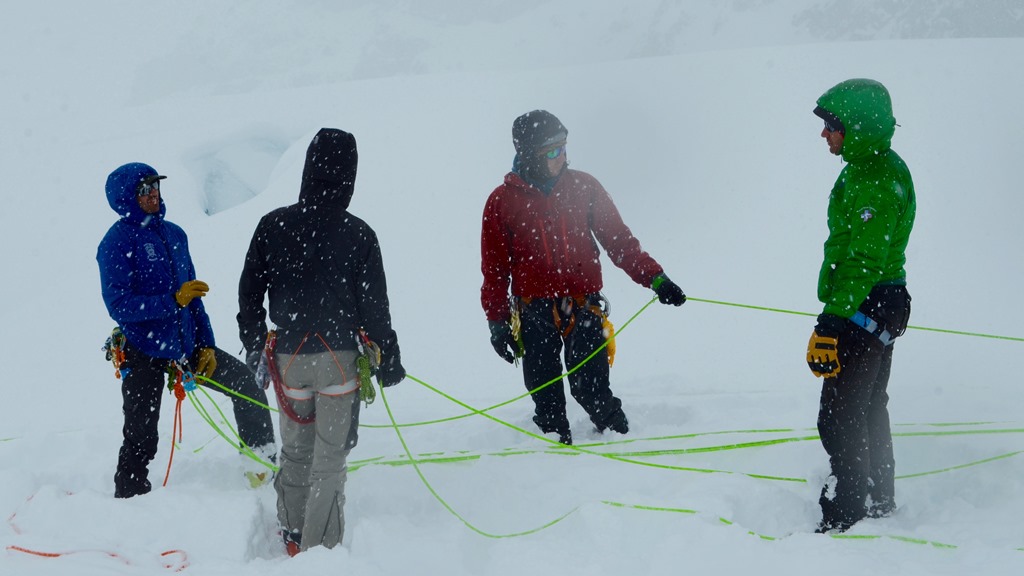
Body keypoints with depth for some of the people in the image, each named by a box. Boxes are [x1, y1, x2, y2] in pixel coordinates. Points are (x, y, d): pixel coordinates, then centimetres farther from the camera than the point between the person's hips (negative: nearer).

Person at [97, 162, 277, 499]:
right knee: (141, 440, -3)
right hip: (144, 353, -6)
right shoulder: (116, 243, -12)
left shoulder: (174, 234, 9)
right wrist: (173, 300, -27)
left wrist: (206, 345, 8)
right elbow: (119, 306, -20)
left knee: (247, 383, 5)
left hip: (185, 345, 6)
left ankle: (262, 462, 18)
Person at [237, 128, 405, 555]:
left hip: (288, 356, 3)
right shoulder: (358, 234, -11)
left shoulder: (272, 226, -3)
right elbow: (374, 305, -6)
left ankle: (292, 537, 27)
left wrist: (254, 344, 18)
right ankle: (320, 550, 5)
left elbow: (249, 292, 4)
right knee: (329, 459, 3)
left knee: (295, 452, 18)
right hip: (339, 358, -3)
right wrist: (388, 357, 6)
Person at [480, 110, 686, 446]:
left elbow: (618, 239, 7)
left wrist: (655, 279, 0)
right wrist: (497, 322, 6)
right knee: (546, 399, 4)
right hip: (534, 312, 0)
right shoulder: (503, 202, 2)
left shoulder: (583, 187, 5)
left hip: (583, 307, 0)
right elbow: (494, 268, 7)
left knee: (591, 389, -8)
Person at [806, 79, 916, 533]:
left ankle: (847, 519, -4)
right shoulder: (871, 168, 12)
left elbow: (863, 261, -25)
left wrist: (832, 322, -26)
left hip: (864, 309, -11)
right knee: (867, 408, 21)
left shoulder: (878, 180, -21)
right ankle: (877, 502, 33)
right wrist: (838, 313, 25)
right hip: (879, 308, 11)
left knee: (839, 419, -8)